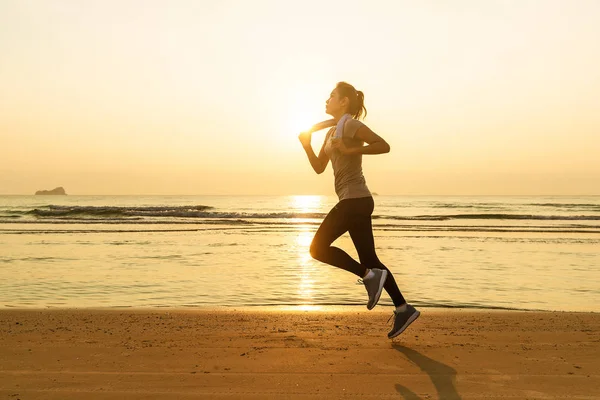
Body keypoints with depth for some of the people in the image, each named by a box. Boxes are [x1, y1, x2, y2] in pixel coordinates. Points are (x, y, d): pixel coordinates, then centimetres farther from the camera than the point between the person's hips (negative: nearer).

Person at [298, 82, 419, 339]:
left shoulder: (350, 125, -6)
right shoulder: (332, 131, 20)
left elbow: (384, 146, -16)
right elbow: (319, 167, 18)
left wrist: (350, 150, -17)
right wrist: (307, 145, 5)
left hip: (355, 200, -9)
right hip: (356, 201, 9)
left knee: (318, 248, -6)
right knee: (370, 260, 8)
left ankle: (369, 276, -5)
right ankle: (403, 308, 12)